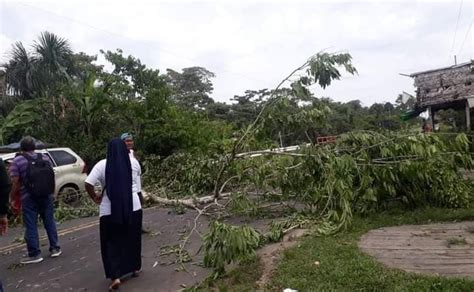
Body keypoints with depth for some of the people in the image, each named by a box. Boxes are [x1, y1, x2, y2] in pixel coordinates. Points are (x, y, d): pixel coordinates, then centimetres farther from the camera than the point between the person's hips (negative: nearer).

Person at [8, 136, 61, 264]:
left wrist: (11, 197, 0)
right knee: (49, 222, 13)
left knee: (31, 226, 5)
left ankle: (34, 254, 8)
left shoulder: (17, 161, -6)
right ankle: (55, 248, 19)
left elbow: (15, 183, -11)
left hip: (29, 198, -4)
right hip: (46, 196, 4)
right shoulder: (45, 158, 5)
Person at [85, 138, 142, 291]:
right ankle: (136, 268, 31)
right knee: (132, 239, 18)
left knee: (112, 242, 9)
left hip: (110, 210, -2)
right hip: (133, 207, 2)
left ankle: (115, 277, 1)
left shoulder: (102, 165, -6)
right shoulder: (132, 163, 1)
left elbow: (88, 183, -14)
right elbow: (133, 182, 8)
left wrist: (95, 198, 3)